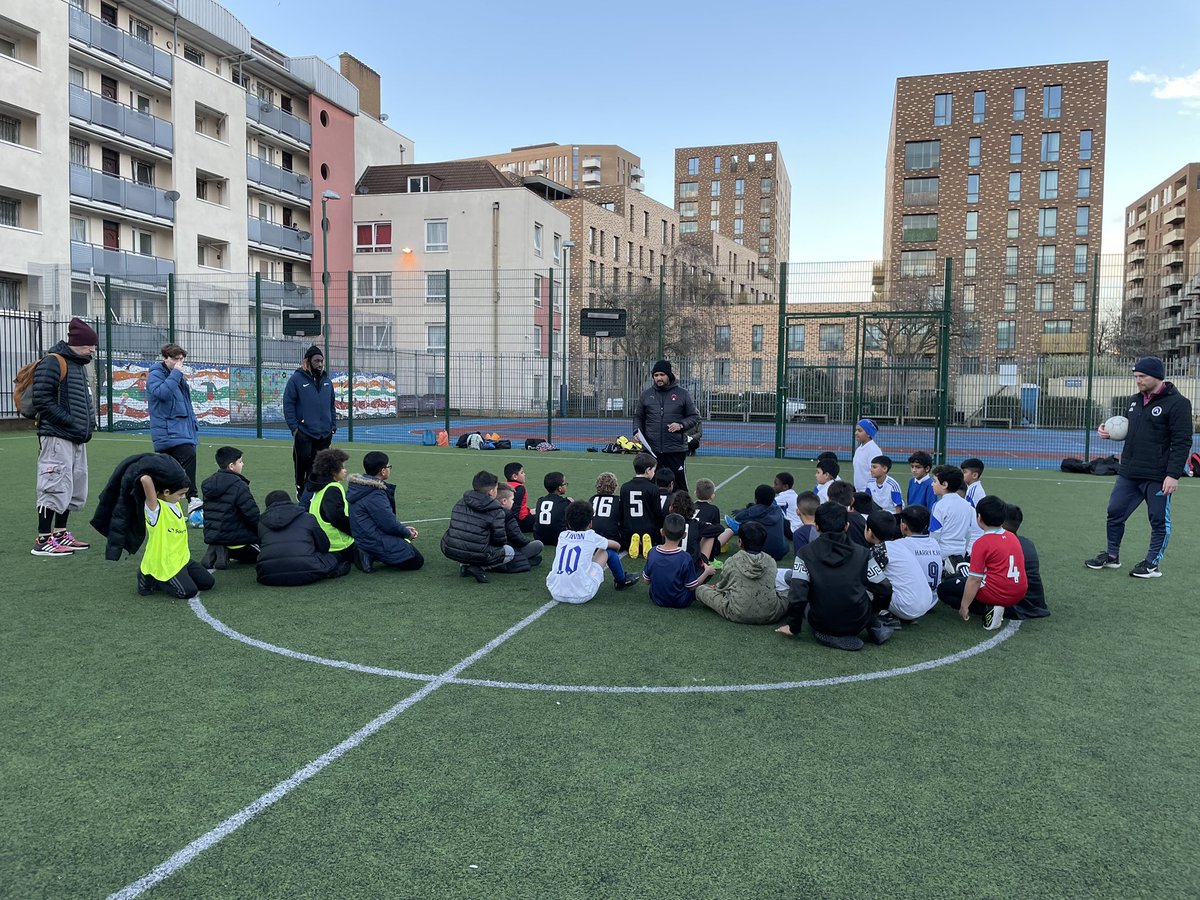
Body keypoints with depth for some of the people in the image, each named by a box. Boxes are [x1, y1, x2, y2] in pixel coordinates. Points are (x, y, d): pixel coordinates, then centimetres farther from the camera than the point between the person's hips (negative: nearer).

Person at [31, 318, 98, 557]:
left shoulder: (80, 365, 19)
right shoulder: (53, 363, -10)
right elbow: (41, 400, -17)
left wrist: (89, 419, 11)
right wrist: (68, 420, -18)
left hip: (77, 438, 10)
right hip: (57, 437, -10)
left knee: (74, 488, 13)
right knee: (56, 486, -9)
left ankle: (60, 534, 24)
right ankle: (43, 540, -3)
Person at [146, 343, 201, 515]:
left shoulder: (179, 377, 21)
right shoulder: (155, 374, -4)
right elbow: (161, 392, -24)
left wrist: (193, 422, 22)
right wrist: (176, 373, -18)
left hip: (183, 428, 9)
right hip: (168, 430, -9)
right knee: (188, 456, -27)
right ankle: (192, 500, -33)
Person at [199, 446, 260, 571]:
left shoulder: (208, 483, 8)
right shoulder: (239, 486, -17)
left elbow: (211, 515, 15)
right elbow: (252, 514, -18)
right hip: (236, 537, -8)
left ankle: (215, 553, 3)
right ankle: (227, 553, -8)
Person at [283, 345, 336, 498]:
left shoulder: (327, 381, 13)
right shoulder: (296, 379, -4)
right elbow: (288, 404, -6)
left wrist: (333, 425, 11)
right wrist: (294, 427, -10)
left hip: (325, 433, 5)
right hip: (304, 433, -4)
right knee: (303, 461, 2)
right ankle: (301, 488, 21)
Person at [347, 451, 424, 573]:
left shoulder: (360, 487, 7)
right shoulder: (375, 495, -24)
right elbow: (389, 524, -21)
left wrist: (404, 527, 10)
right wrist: (407, 533, -2)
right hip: (376, 542, -10)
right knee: (417, 561, -2)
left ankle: (369, 554, 8)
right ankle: (373, 556, -9)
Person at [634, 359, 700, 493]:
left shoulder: (682, 394, 2)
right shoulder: (646, 394, 8)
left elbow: (694, 416, 5)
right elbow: (638, 416, 16)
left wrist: (681, 425, -12)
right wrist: (637, 431, -2)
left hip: (676, 450, -2)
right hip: (651, 449, 2)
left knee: (679, 486, 2)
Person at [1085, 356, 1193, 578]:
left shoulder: (1177, 403, -10)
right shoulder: (1135, 400, 12)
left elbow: (1182, 442, -14)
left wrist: (1173, 474, -20)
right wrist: (1109, 432, 4)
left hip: (1157, 477, -7)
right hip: (1128, 473, 7)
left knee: (1159, 521, 4)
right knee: (1115, 513, 11)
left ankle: (1152, 564, 15)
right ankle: (1112, 556, 25)